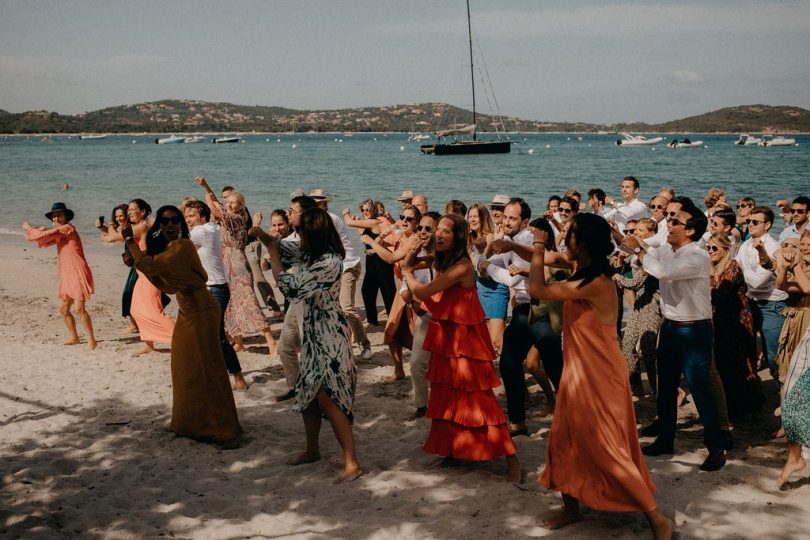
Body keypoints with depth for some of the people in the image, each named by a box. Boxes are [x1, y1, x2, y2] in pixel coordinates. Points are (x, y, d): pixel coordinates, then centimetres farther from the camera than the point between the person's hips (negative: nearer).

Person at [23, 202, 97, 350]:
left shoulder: (67, 228, -11)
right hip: (67, 277, 10)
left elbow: (43, 236, -15)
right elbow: (44, 242, 19)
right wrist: (40, 231, -1)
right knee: (64, 310, 15)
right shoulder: (59, 232, 19)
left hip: (78, 275, -10)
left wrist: (29, 228, 1)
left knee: (80, 309, -17)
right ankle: (74, 337, 28)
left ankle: (91, 340, -14)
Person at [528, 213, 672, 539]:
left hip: (600, 376, -9)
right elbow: (554, 259, 23)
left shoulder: (595, 284, -27)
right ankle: (571, 508, 31)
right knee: (564, 442, 16)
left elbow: (537, 290, -26)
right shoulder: (582, 269, 1)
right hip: (579, 372, 9)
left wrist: (539, 246, -15)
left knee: (608, 451, -3)